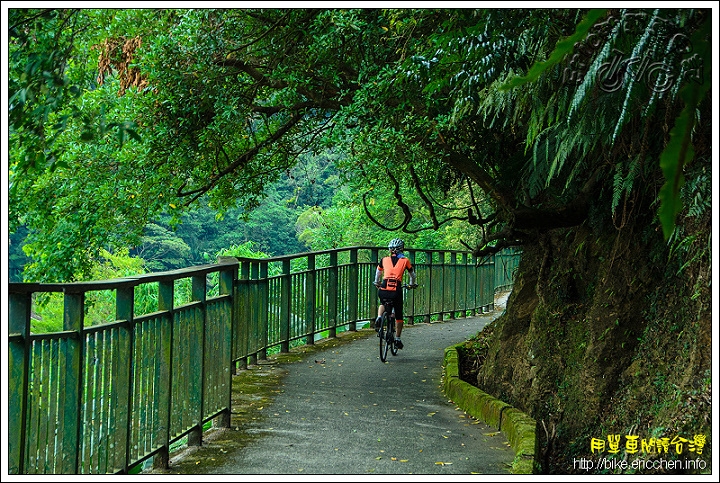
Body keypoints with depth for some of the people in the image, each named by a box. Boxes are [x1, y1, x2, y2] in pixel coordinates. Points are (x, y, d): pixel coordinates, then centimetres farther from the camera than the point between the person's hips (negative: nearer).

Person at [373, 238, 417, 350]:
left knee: (382, 304, 34)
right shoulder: (405, 261, 9)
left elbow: (378, 273, 29)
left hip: (383, 290, 1)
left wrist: (377, 283, 48)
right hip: (396, 290, -1)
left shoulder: (384, 260, 12)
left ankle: (379, 318, 7)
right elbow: (413, 275, 22)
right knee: (399, 316, 17)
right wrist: (412, 284, 43)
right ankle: (397, 339, 20)